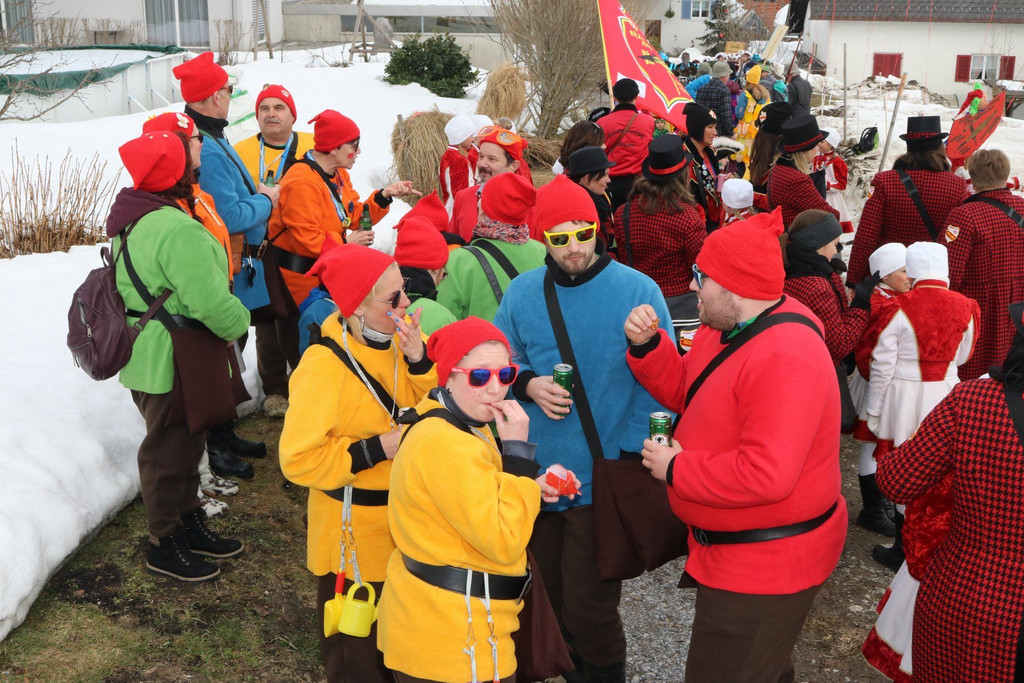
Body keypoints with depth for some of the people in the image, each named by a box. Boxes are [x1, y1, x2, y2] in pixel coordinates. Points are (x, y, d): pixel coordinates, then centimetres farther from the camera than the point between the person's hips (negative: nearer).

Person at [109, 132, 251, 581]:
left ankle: (189, 525, 38)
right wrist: (239, 324, -6)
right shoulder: (179, 231, -26)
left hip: (147, 353, 10)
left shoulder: (131, 221, 8)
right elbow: (211, 302, -27)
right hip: (173, 362, -10)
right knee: (170, 450, 5)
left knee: (184, 442, 22)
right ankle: (164, 544, 21)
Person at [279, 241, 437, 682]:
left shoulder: (399, 337, -5)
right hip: (355, 535, -5)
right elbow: (299, 460, -20)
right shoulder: (324, 366, -23)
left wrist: (419, 361, -20)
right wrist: (379, 448, -24)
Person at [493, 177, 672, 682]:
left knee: (588, 609, 2)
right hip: (536, 470, 4)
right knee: (551, 593, 20)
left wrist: (633, 454, -13)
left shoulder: (638, 291, -9)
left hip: (604, 476, -4)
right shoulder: (522, 292, 3)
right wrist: (529, 384, -8)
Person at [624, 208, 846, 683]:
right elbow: (684, 391, 13)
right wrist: (646, 345, -6)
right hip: (730, 546, 10)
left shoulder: (785, 359, -32)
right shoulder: (727, 327, 1)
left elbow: (765, 476, -36)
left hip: (767, 562, -10)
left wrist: (675, 469, -24)